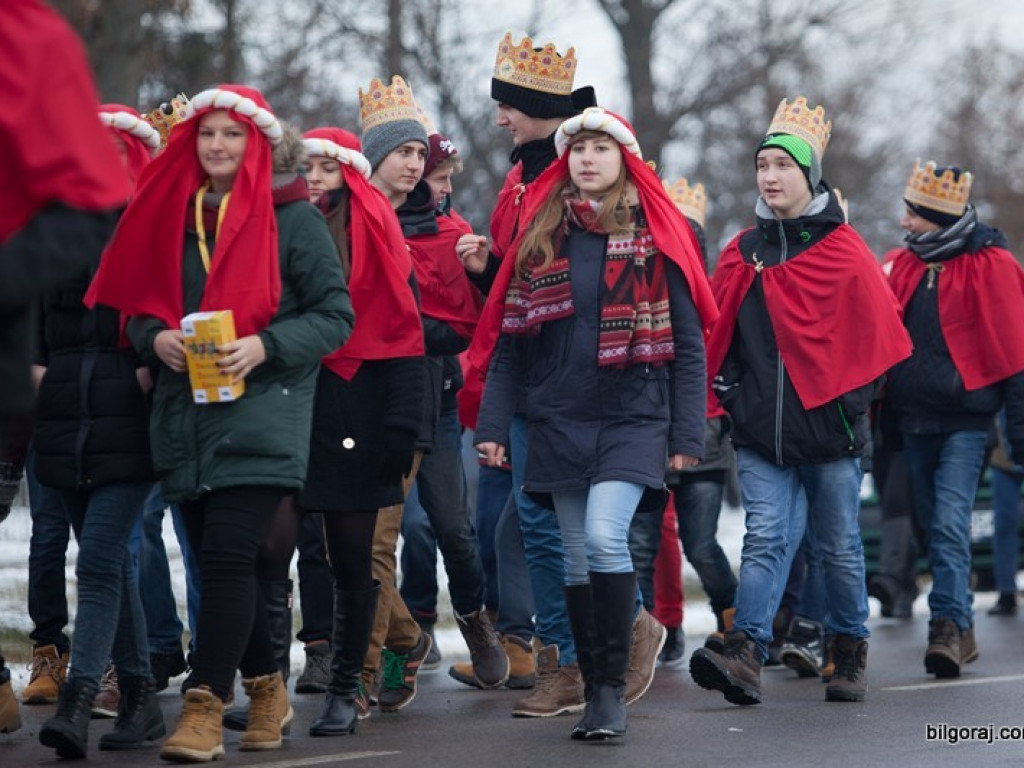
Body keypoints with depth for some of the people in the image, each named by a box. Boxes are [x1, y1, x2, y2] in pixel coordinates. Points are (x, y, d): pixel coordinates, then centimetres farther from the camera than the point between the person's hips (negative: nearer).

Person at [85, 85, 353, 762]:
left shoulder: (293, 218, -3)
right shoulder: (175, 214, 11)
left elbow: (336, 314, -4)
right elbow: (139, 302, 17)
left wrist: (266, 346, -17)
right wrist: (157, 337, -5)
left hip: (261, 417, -5)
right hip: (186, 418, 5)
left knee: (228, 555, -13)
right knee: (218, 560, 10)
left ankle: (205, 708, -11)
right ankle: (266, 690, 26)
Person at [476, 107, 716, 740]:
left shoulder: (657, 236, 1)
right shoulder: (541, 235, 9)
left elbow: (688, 343, 0)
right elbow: (511, 338, 9)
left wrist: (687, 436, -5)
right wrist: (494, 424, 1)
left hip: (634, 415, -3)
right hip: (559, 420, 4)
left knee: (605, 537, -21)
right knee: (578, 559, 5)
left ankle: (614, 686, -11)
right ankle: (594, 689, 15)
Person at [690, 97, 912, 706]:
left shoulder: (844, 251, -2)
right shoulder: (743, 253, 8)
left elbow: (881, 333, 1)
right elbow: (717, 333, 14)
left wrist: (855, 401, 0)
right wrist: (730, 390, 3)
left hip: (828, 427, -2)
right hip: (761, 429, 2)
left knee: (840, 546, 9)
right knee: (767, 538, -11)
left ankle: (851, 652, 25)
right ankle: (746, 655, -23)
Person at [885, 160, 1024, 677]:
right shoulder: (903, 265, 10)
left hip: (964, 419, -6)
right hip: (914, 419, 6)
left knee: (949, 523, -17)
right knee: (935, 527, 10)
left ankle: (949, 626, -16)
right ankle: (960, 631, 19)